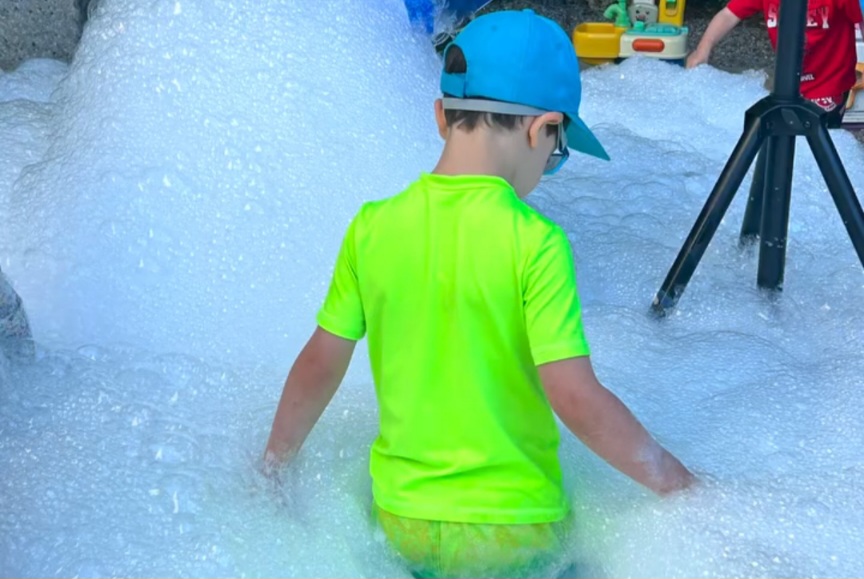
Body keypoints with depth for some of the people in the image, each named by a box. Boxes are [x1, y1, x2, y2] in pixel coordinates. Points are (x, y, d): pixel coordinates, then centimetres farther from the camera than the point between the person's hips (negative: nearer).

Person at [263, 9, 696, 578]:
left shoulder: (373, 227, -3)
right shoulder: (534, 242, -16)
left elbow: (319, 365, 5)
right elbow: (575, 397, -18)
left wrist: (272, 467, 20)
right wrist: (681, 486, -4)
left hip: (402, 522, 5)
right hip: (515, 530, -4)